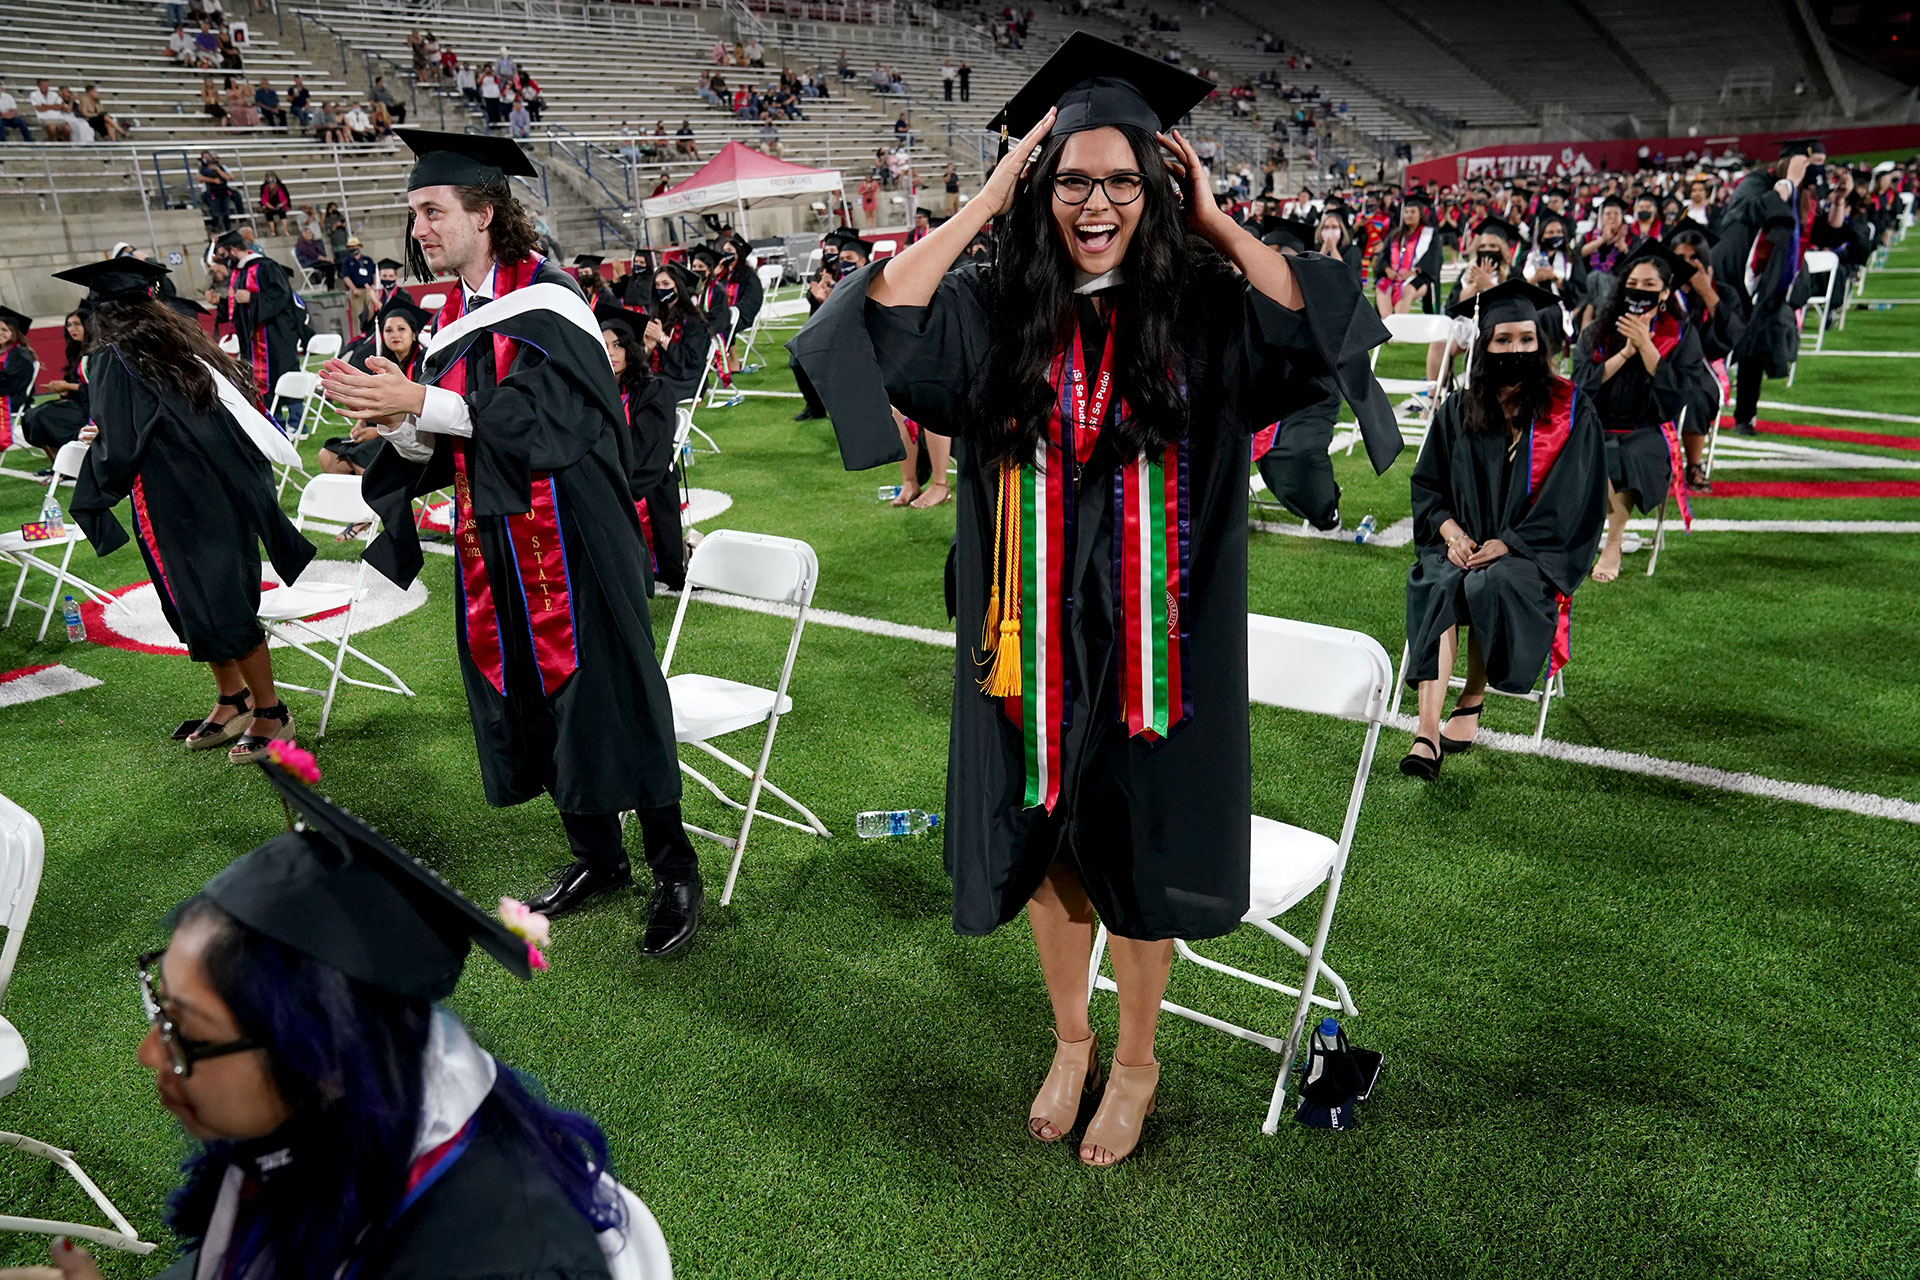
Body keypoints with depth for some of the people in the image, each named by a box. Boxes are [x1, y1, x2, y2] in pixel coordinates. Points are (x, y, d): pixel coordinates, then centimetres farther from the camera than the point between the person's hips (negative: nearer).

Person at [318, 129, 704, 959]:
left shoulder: (543, 301, -10)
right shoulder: (454, 319, 13)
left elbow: (551, 417, -24)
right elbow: (442, 445, 11)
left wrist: (421, 403, -24)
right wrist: (392, 418, -9)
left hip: (570, 542, -8)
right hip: (497, 548, 8)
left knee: (603, 697, -2)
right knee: (536, 702, 13)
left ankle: (674, 870, 12)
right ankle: (596, 858, 30)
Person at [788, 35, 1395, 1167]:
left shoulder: (1202, 309, -4)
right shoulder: (996, 312, -1)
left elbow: (1328, 333, -19)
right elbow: (876, 324, -15)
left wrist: (1215, 223, -12)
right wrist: (983, 206, -11)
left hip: (1154, 638, -1)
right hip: (1038, 638, 2)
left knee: (1138, 844, 11)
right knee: (1044, 836, 15)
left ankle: (1136, 1060, 36)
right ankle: (1071, 1038, 41)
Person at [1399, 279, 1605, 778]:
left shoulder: (1570, 411, 0)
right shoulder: (1457, 411, 8)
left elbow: (1571, 499, -5)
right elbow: (1427, 483, 10)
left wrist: (1507, 542, -15)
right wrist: (1450, 531, -9)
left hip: (1531, 550, -2)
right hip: (1461, 543, 2)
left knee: (1491, 586, -34)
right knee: (1437, 586, -30)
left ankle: (1472, 703, -11)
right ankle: (1427, 731, -37)